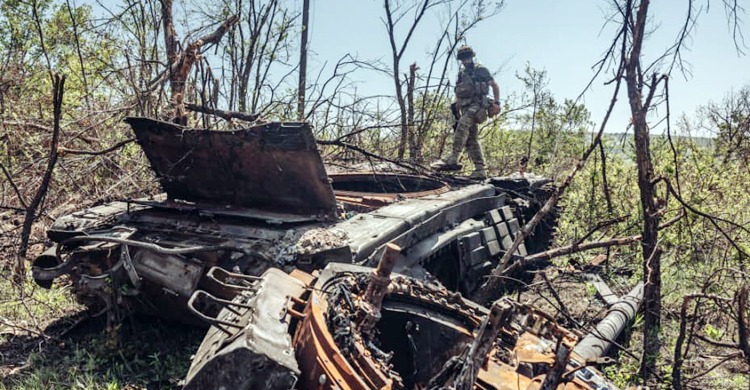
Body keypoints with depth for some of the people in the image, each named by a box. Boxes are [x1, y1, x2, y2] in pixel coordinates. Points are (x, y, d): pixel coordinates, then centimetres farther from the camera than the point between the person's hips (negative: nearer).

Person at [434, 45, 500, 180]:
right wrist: (455, 109, 14)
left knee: (463, 124, -32)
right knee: (471, 139, 1)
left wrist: (496, 102, -7)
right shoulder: (461, 74, 23)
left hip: (478, 105, -7)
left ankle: (453, 159, -43)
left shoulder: (481, 70, 6)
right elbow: (458, 94, 27)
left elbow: (494, 85, 6)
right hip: (466, 108, 7)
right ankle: (480, 170, 2)